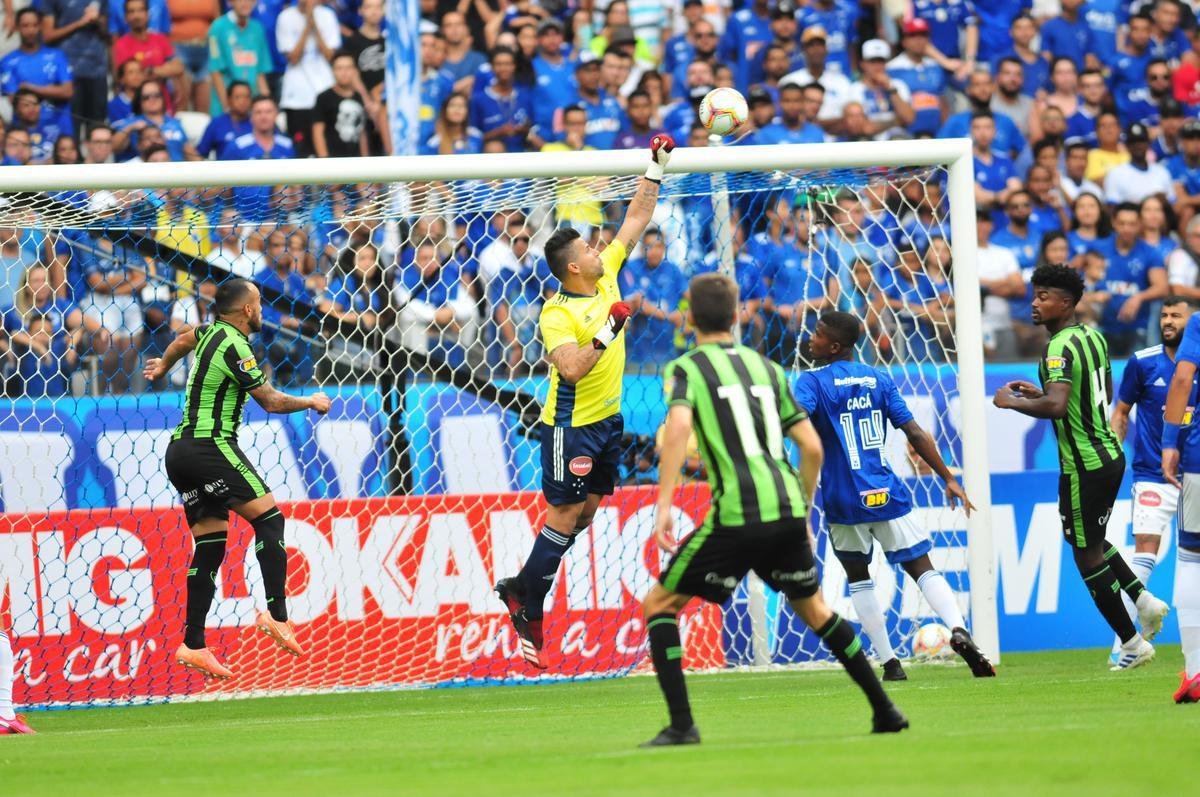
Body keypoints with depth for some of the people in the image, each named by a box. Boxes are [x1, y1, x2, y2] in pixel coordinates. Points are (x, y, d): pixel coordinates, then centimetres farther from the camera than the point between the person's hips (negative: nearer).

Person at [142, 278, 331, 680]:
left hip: (180, 451, 9)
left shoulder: (211, 332, 14)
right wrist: (312, 402, 11)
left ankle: (193, 645, 1)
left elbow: (185, 339, 38)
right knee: (268, 518, -10)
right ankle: (276, 615, -22)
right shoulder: (235, 348, -13)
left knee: (210, 546, 6)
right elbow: (271, 401, -7)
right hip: (212, 447, -9)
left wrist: (163, 365, 60)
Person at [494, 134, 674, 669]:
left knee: (586, 510, 11)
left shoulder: (607, 275, 2)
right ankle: (528, 612, 2)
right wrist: (606, 331, -30)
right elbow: (571, 368, -31)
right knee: (565, 514, -5)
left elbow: (636, 220, 8)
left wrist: (656, 168, 4)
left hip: (607, 419, 8)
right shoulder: (557, 314, -19)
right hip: (571, 425, -8)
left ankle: (521, 586, 21)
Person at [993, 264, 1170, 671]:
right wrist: (1040, 391, 21)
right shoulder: (1094, 336, 9)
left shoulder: (1060, 349, -20)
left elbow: (1056, 406, -34)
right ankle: (1143, 599, 15)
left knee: (1087, 554, 2)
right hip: (1110, 453, 9)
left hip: (1083, 467, -9)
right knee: (1093, 542, 26)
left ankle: (1132, 642, 7)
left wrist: (1012, 401, -17)